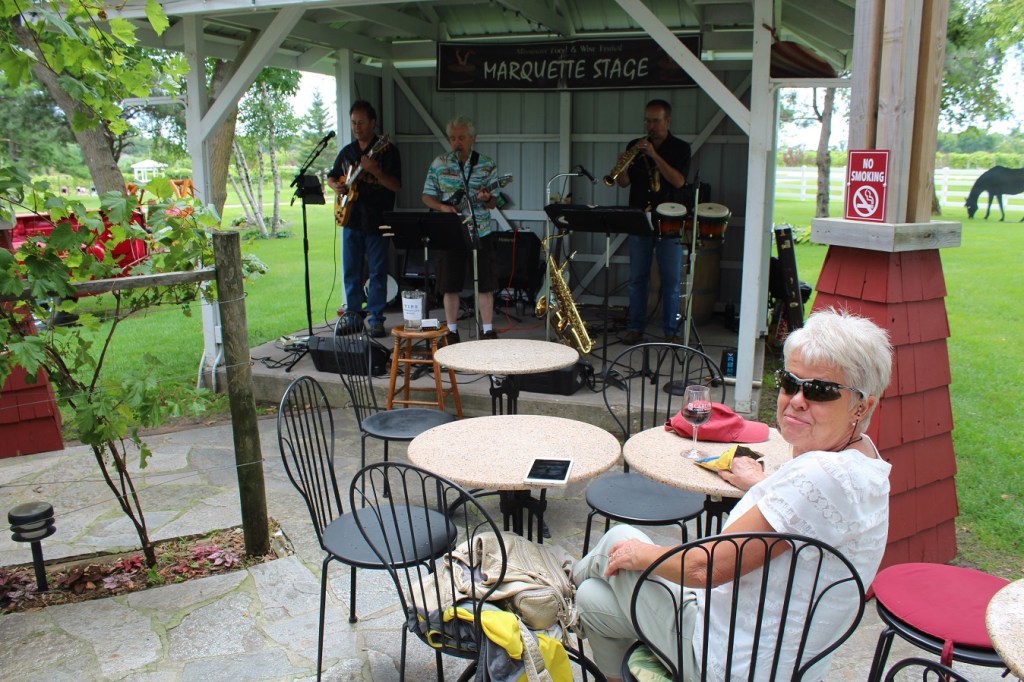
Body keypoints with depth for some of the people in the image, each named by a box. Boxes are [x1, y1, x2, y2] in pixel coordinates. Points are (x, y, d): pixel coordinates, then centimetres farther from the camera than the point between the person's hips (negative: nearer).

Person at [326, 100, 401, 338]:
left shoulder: (387, 151, -3)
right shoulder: (346, 152, 14)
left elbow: (396, 185, -11)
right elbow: (332, 177, 25)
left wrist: (375, 171, -26)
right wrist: (336, 186, 2)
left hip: (377, 220, -5)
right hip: (350, 219, 5)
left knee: (377, 272, -1)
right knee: (350, 271, 8)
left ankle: (375, 318, 6)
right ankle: (353, 315, 18)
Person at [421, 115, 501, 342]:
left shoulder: (488, 165, 3)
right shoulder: (439, 164, 3)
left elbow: (494, 202, 3)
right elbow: (427, 196, 7)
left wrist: (486, 199, -20)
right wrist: (443, 207, -13)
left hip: (481, 232, 0)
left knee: (486, 285, 2)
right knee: (450, 286, 5)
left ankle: (488, 332, 14)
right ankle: (452, 333, 18)